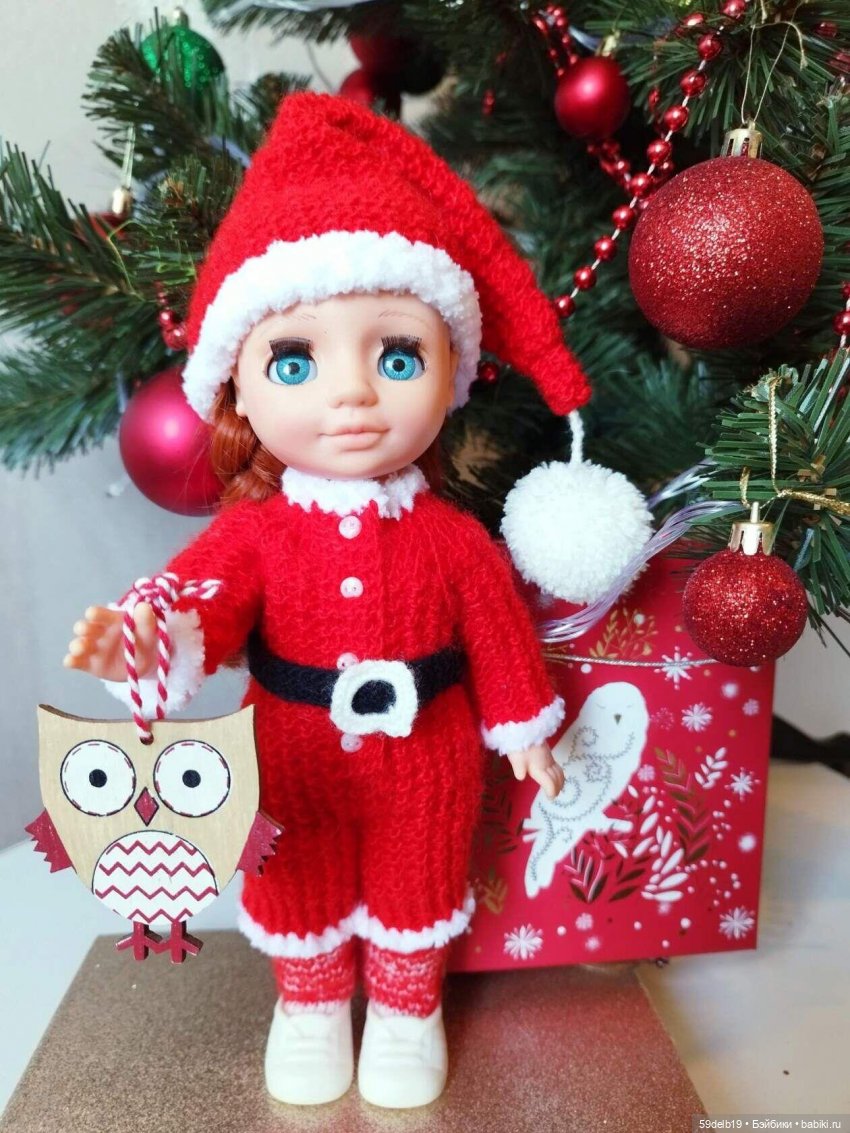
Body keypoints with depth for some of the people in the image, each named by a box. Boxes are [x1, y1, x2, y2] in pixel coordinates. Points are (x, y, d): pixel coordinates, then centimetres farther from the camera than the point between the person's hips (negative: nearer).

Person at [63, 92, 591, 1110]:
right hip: (294, 767, 1)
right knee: (302, 900, 24)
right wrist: (156, 633, -54)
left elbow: (500, 636, -6)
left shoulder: (453, 539, -17)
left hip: (426, 766, 0)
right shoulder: (257, 532, -17)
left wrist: (523, 729, 3)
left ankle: (406, 1009, 51)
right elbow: (204, 591, -32)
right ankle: (310, 1006, 52)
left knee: (415, 894, 23)